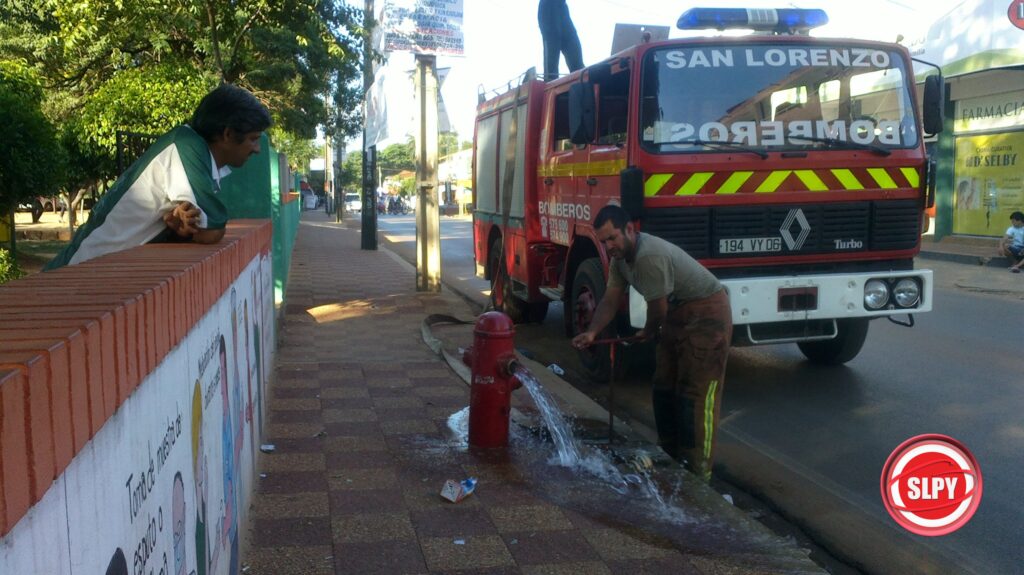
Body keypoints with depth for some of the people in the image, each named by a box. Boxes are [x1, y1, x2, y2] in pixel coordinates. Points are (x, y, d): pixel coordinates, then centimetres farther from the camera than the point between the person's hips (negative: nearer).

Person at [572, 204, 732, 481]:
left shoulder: (650, 257, -30)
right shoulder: (620, 258, 1)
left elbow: (658, 308, -20)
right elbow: (610, 300, 3)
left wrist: (649, 333, 1)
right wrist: (592, 332, -13)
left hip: (706, 314, -10)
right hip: (677, 315, 10)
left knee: (695, 395, -9)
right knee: (664, 387, 14)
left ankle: (697, 473, -3)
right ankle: (670, 455, 27)